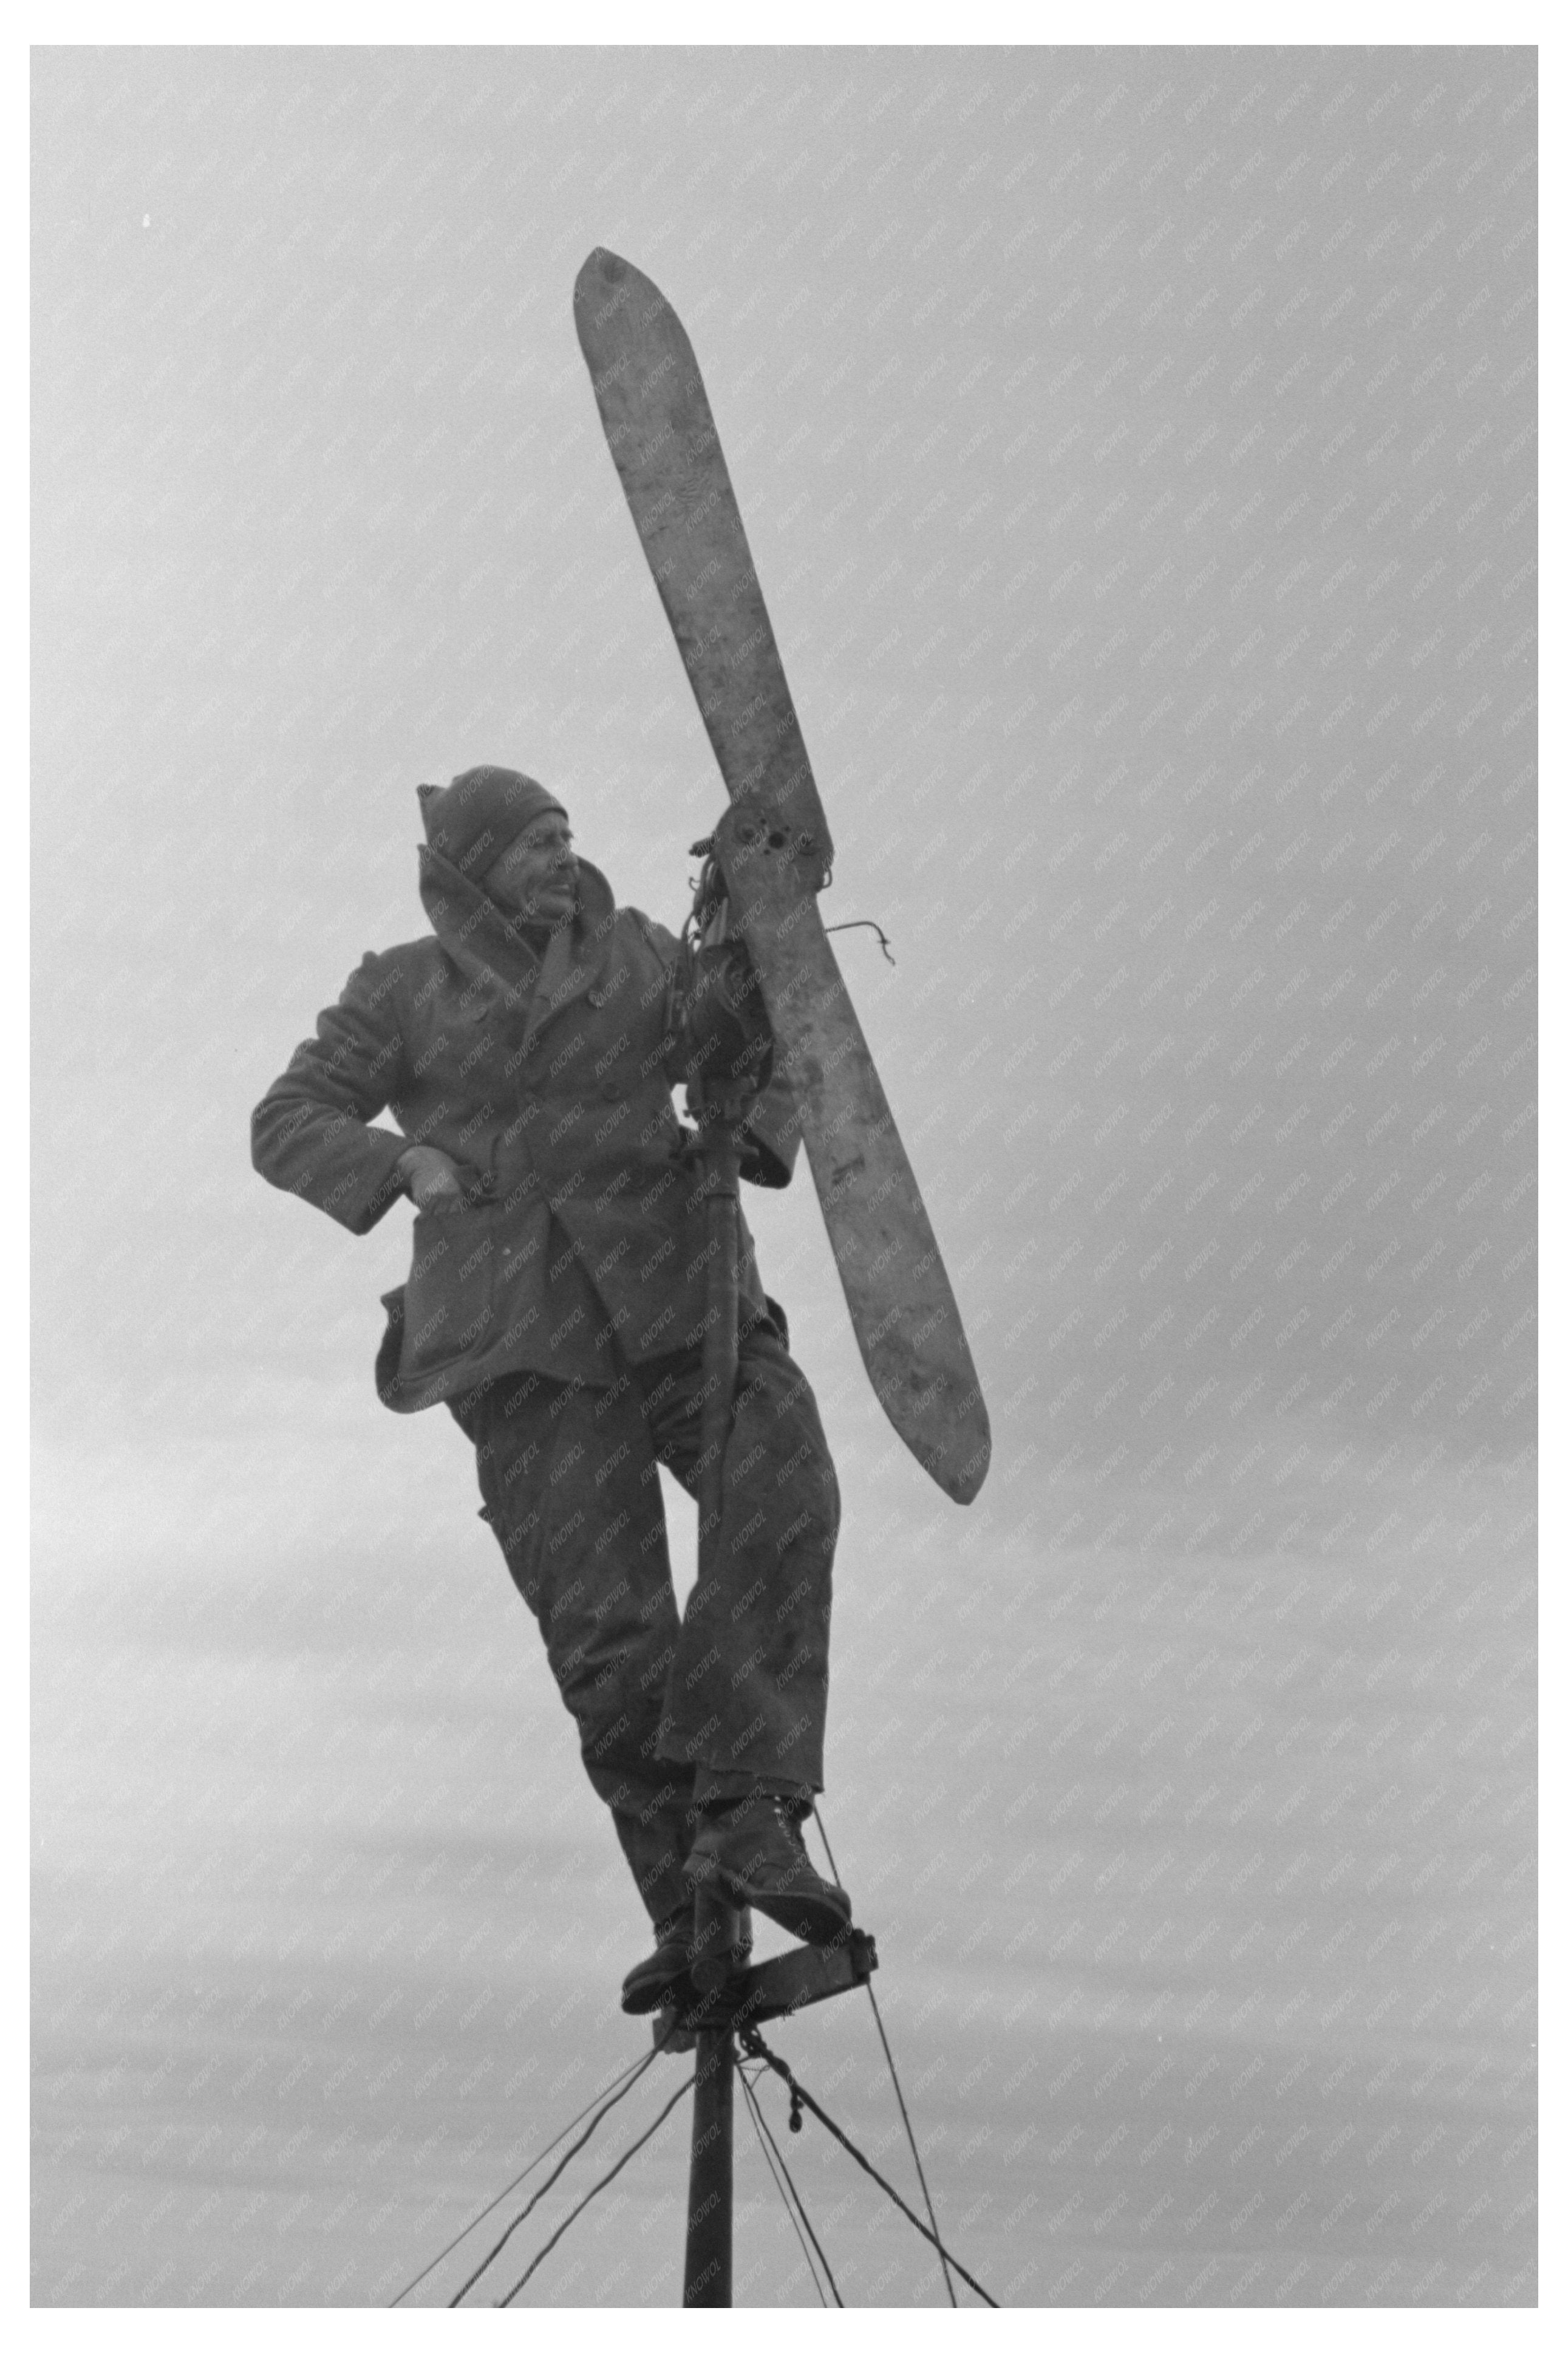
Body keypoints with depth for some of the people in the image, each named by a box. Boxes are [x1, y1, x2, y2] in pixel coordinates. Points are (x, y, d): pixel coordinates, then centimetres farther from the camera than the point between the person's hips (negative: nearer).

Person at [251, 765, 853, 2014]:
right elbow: (286, 1127, 6)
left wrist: (742, 1138, -8)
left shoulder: (634, 958, 11)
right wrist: (403, 1163, -12)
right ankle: (689, 1908, -4)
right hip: (526, 1335, -2)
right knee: (605, 1626, -10)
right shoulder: (403, 993, 8)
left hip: (672, 1296, 2)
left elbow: (769, 1059, 15)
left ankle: (744, 1811, -25)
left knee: (780, 1497, -25)